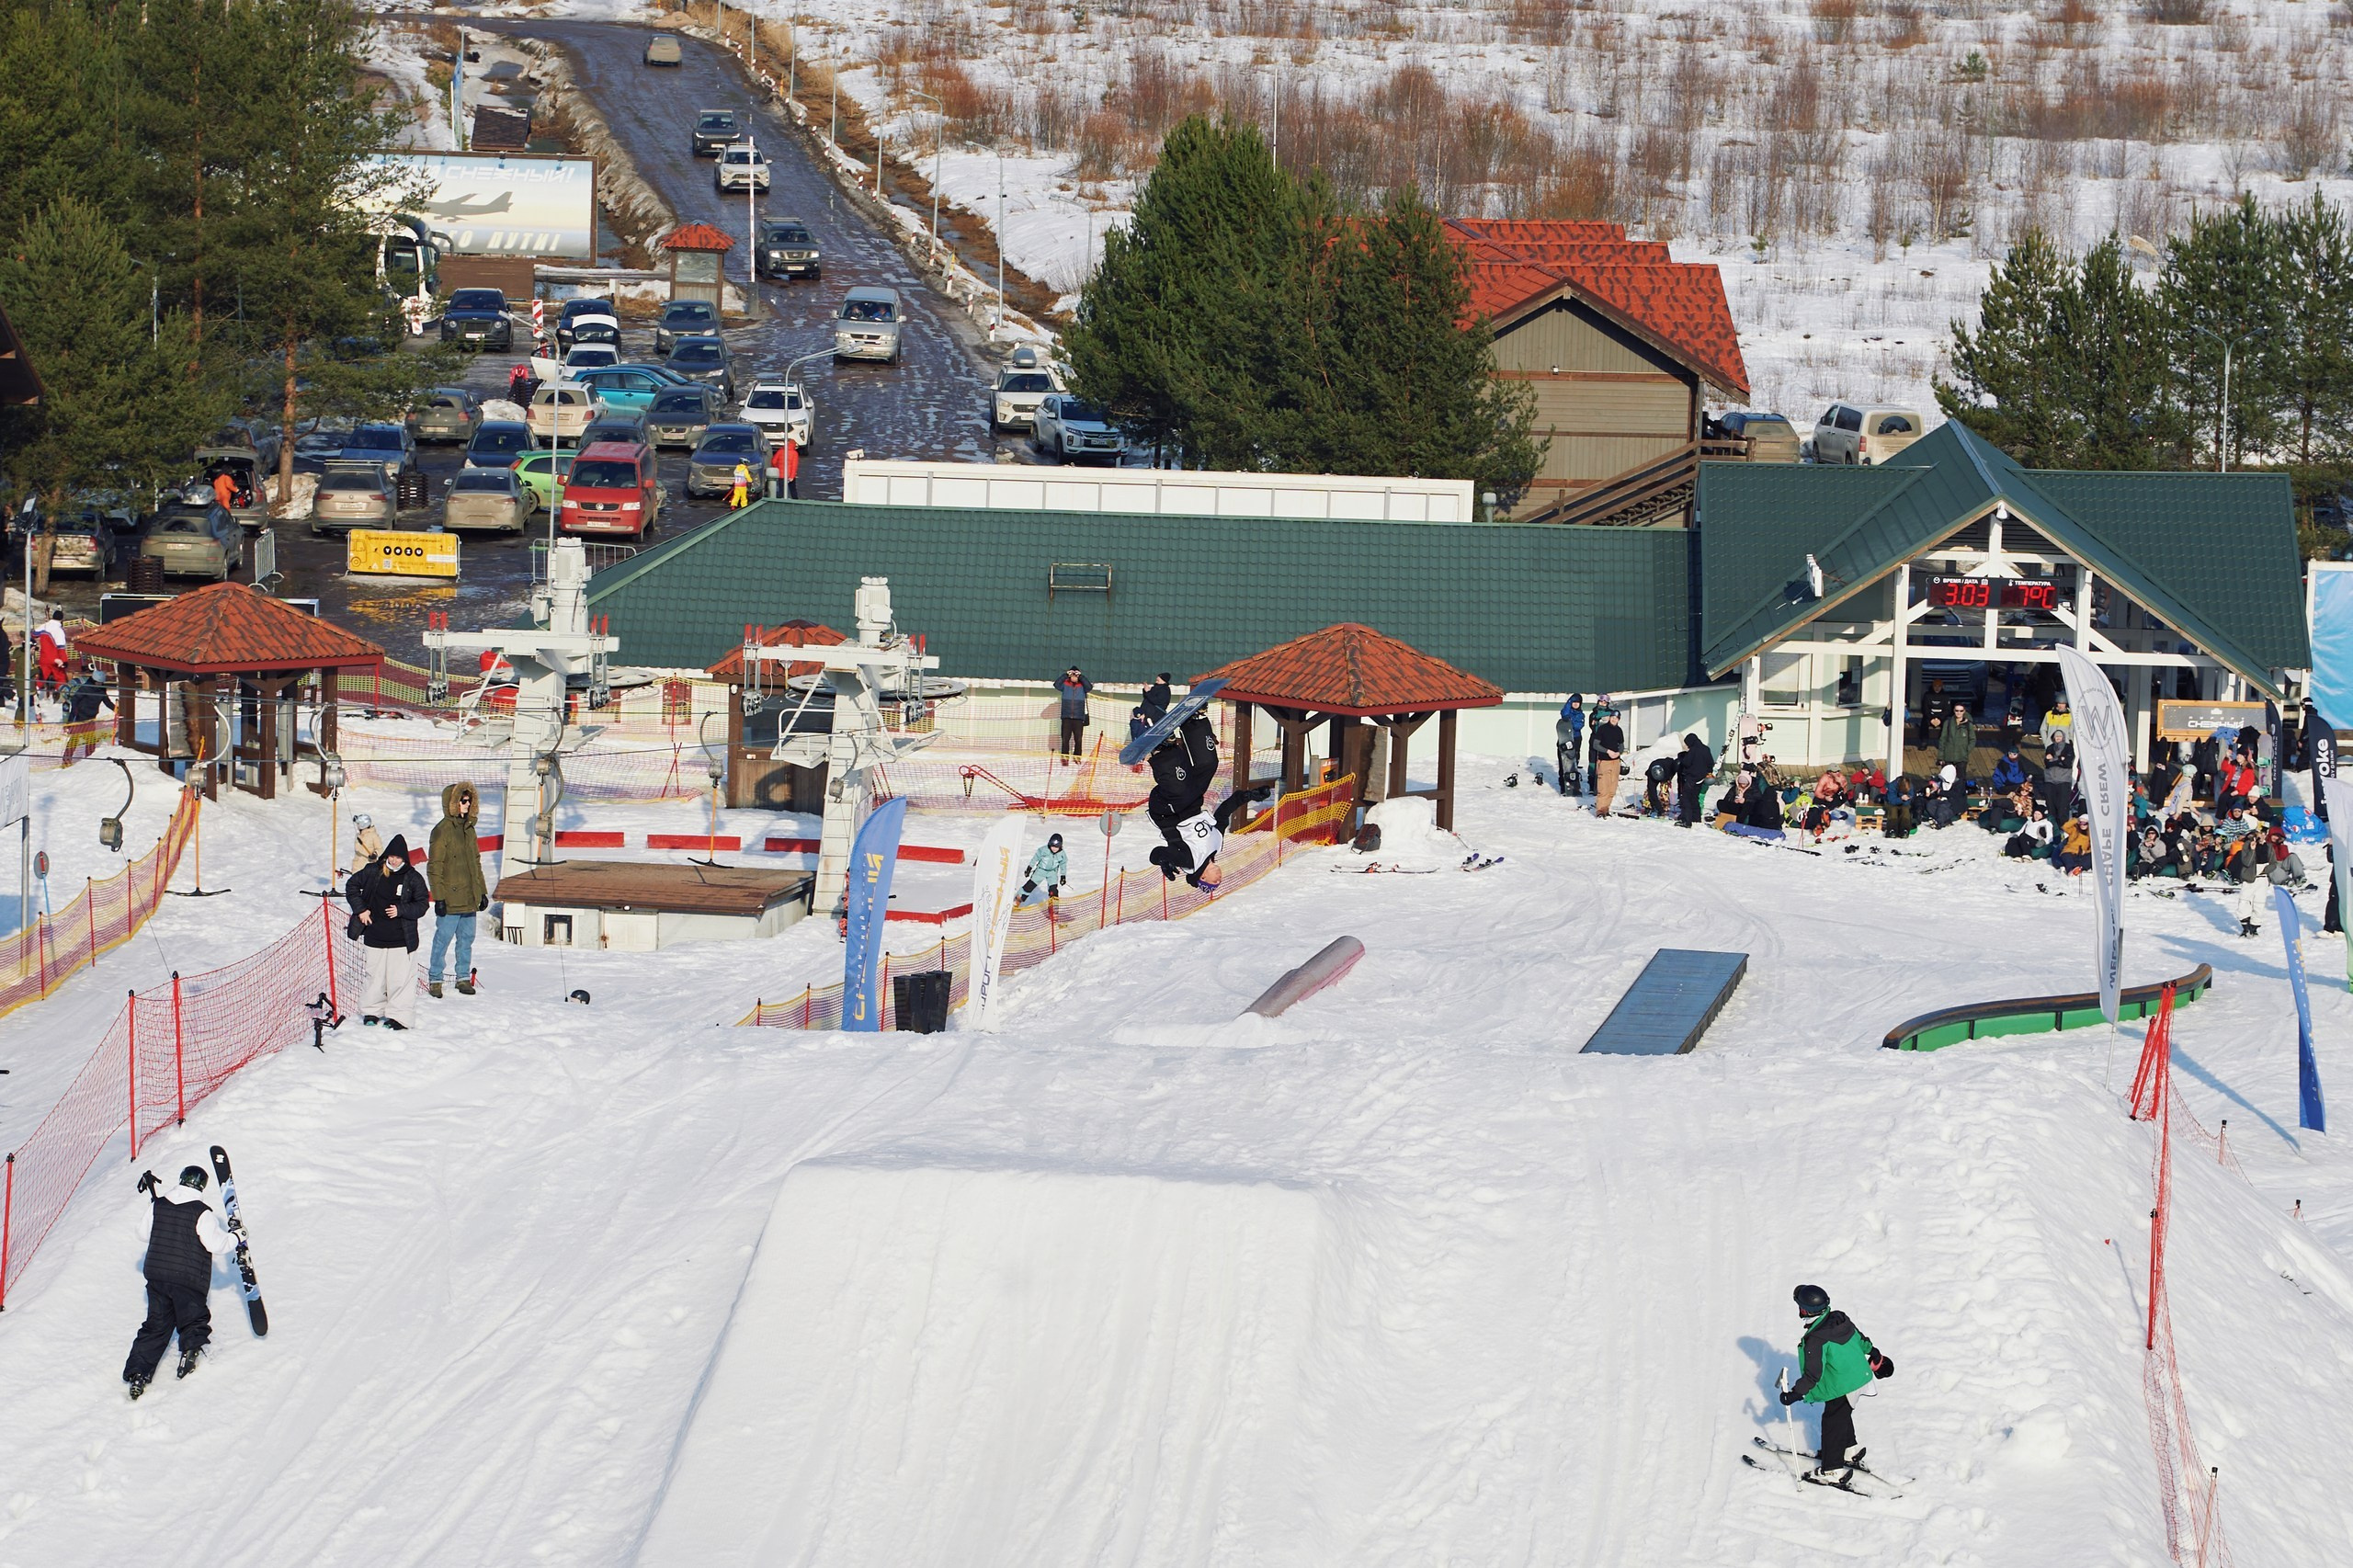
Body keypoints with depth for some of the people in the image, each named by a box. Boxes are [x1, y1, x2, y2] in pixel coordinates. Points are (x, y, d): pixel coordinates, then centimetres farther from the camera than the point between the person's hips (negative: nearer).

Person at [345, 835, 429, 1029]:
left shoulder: (413, 879, -2)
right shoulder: (372, 872, 2)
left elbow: (422, 904, 1)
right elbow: (351, 886, 13)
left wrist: (401, 910, -14)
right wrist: (360, 909, 3)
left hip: (401, 939, -2)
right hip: (374, 937, 2)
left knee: (400, 978, -4)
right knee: (374, 976, 9)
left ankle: (397, 1016, 2)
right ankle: (371, 1011, 22)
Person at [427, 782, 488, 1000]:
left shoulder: (469, 829, 13)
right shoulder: (442, 831, -10)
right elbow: (434, 867, -12)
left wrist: (482, 891, 19)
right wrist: (439, 897, -16)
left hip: (469, 899, 7)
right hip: (450, 899, -7)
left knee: (467, 939, 12)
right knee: (443, 939, -2)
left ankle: (464, 977, 22)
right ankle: (434, 980, 7)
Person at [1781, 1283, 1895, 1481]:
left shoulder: (1816, 1340, -29)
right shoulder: (1842, 1320, -6)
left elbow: (1813, 1376, -28)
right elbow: (1861, 1340, 12)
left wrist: (1794, 1394, -22)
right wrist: (1876, 1357, 29)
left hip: (1839, 1389, -7)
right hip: (1860, 1378, 7)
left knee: (1831, 1423, 9)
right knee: (1843, 1415, 29)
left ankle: (1832, 1470, 17)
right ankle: (1849, 1451, 47)